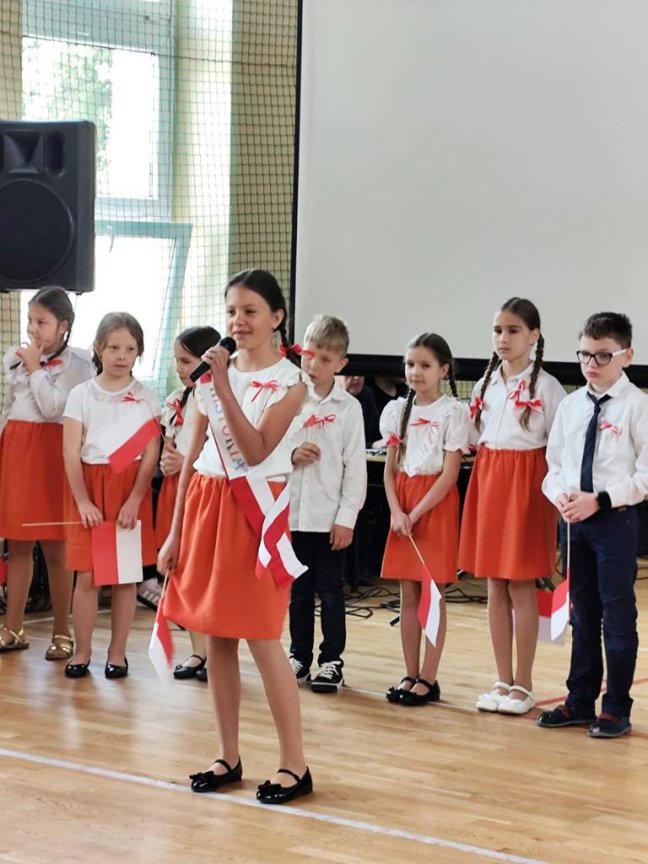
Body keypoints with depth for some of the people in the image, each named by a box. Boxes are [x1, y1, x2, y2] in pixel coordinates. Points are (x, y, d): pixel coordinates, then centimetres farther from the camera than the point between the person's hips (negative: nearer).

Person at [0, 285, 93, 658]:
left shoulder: (76, 362, -6)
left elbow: (54, 409, -15)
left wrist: (35, 370, -10)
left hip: (49, 451, -6)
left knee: (54, 545, -2)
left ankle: (62, 632, 5)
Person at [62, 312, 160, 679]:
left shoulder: (146, 398, 2)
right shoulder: (82, 395, 1)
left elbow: (151, 455, -1)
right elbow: (71, 452, -2)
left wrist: (134, 499, -11)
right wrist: (82, 501, -10)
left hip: (131, 488, 0)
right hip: (89, 487, 0)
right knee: (87, 574, 0)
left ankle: (118, 653, 13)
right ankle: (82, 651, 11)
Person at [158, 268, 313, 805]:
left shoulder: (288, 381, -7)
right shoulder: (216, 370, 9)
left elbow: (256, 451, -18)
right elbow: (194, 456, 10)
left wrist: (226, 389, -24)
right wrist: (175, 532, 9)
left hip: (254, 507, -6)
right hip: (206, 503, 6)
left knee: (262, 638, -6)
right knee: (216, 637, 8)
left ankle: (295, 765, 1)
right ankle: (229, 757, 17)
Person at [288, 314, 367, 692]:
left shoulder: (348, 407, -3)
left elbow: (356, 466, -4)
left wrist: (347, 518, -8)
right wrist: (291, 455, -14)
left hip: (330, 516, -2)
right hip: (293, 512, 3)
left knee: (330, 590, 4)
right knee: (298, 589, 12)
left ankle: (331, 661, 13)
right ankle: (299, 656, 22)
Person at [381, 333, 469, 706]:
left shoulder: (453, 412, -7)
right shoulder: (399, 410, 8)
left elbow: (450, 473, -11)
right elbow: (390, 469, 8)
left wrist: (416, 513, -14)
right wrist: (397, 512, -7)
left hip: (436, 504, -5)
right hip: (403, 508, 5)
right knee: (408, 594, 7)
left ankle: (429, 679, 3)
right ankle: (411, 674, 13)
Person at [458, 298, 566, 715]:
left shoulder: (545, 386, -6)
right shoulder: (485, 385, 10)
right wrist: (486, 478, 5)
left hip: (526, 485, -5)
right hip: (487, 481, 5)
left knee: (521, 587, -3)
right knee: (495, 586, 7)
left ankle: (523, 684, 6)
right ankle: (503, 680, 15)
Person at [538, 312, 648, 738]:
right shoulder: (570, 405, 9)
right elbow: (555, 464, 13)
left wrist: (599, 500, -17)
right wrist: (560, 495, -8)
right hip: (573, 518, 5)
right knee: (583, 614, 14)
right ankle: (580, 702, 24)